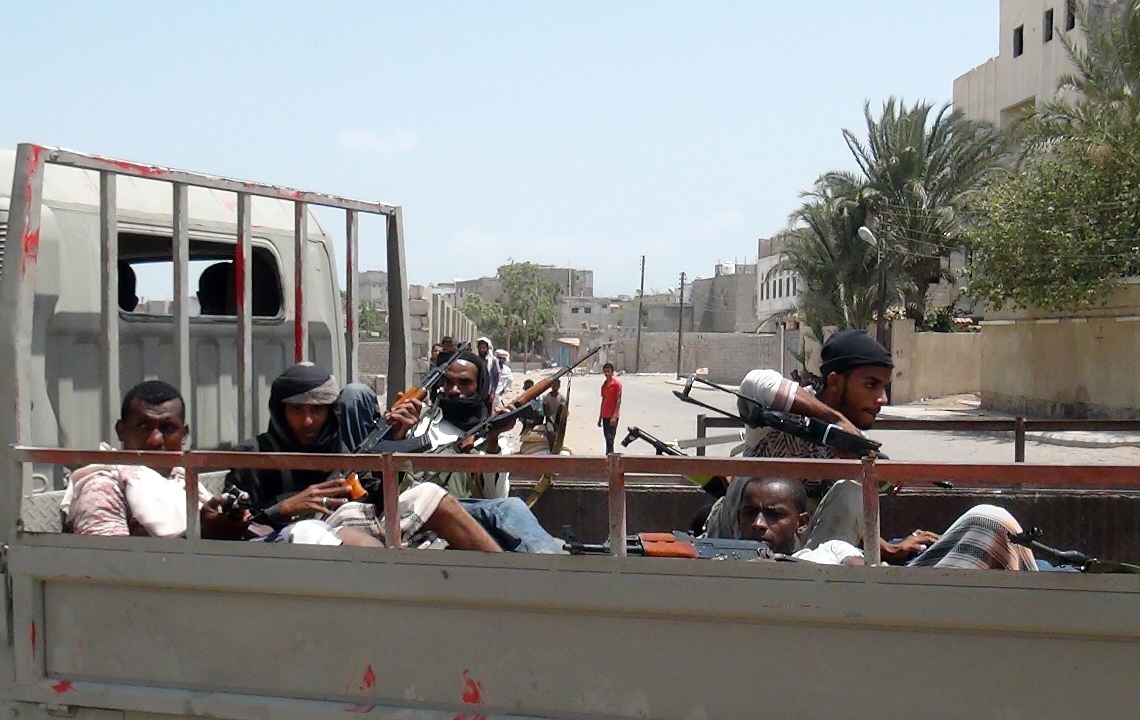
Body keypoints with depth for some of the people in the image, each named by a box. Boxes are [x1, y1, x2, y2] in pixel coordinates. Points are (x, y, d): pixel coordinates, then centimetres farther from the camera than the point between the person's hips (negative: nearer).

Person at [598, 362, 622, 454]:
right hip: (605, 416, 7)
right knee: (607, 437, 10)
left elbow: (618, 400, -12)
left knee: (610, 438, -9)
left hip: (612, 416, -7)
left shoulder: (617, 383, -9)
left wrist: (614, 416, -19)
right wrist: (600, 417, 16)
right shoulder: (604, 384, 13)